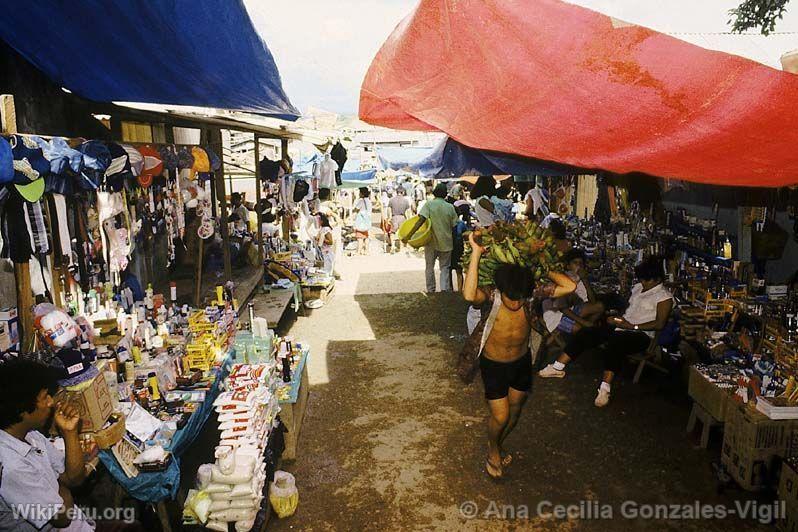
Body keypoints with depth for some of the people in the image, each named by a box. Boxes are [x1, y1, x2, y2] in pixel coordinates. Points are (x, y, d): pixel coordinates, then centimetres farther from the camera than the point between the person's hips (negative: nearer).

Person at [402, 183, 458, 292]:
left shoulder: (429, 204, -10)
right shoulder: (450, 207, -2)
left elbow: (421, 220, -21)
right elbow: (454, 225, 1)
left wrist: (409, 236, -23)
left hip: (432, 241, -1)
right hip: (446, 242, 1)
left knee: (430, 266, 14)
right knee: (445, 267, 12)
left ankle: (431, 291, 18)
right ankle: (444, 289, -2)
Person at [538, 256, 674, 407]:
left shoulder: (664, 296, -6)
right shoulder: (638, 287, 16)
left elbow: (659, 324, -14)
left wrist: (633, 326, -18)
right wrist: (616, 318, 6)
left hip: (641, 334, -7)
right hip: (622, 326, 7)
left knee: (615, 342, -39)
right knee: (585, 333, -12)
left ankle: (605, 389, -42)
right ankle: (558, 368, -13)